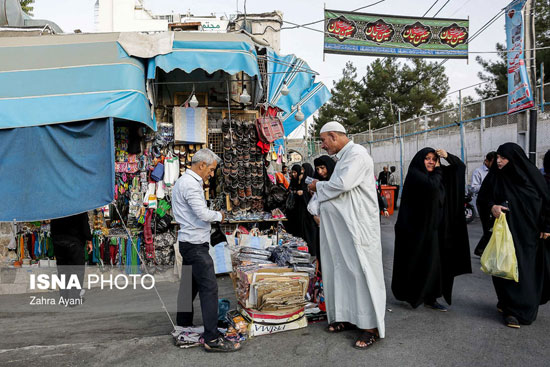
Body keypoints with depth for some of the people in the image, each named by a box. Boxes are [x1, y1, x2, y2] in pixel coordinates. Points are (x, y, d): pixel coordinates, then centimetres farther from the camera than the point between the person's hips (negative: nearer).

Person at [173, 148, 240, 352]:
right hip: (195, 244, -11)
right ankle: (212, 339, -9)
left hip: (189, 242, 11)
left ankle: (183, 327, 29)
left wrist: (214, 215, 8)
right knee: (209, 287, -11)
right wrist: (219, 215, -4)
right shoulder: (190, 183, -16)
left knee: (190, 285, 17)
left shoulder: (186, 181, 18)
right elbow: (202, 214, -22)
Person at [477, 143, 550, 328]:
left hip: (530, 232, -1)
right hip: (506, 231, 1)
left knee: (530, 269, 5)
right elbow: (482, 197, 7)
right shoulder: (495, 176, -1)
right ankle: (511, 310, 14)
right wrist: (492, 206, -15)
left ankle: (527, 306, 22)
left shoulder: (532, 174, -6)